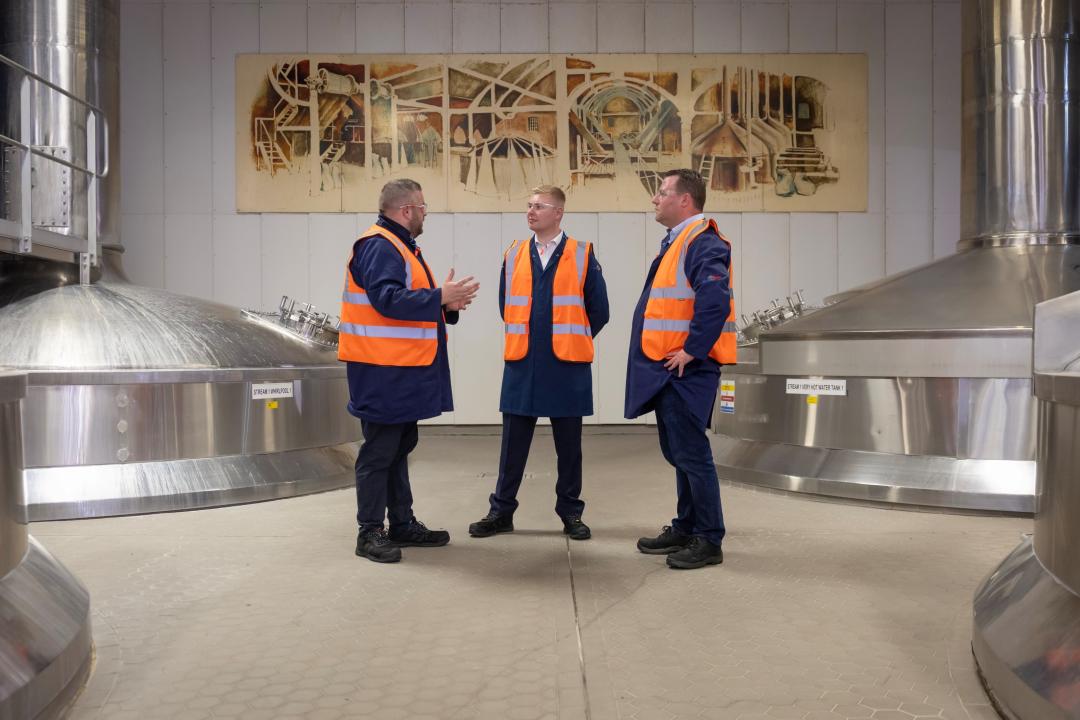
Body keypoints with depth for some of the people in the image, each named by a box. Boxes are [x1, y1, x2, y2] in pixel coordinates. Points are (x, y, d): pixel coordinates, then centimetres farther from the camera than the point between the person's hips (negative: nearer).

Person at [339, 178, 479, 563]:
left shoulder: (400, 246, 18)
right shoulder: (378, 246, -15)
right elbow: (387, 299, -27)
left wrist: (446, 305, 4)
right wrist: (439, 296, -24)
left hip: (404, 371, 11)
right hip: (383, 371, -11)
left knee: (399, 448, 16)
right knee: (379, 451, -4)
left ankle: (403, 524, 26)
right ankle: (370, 532, 5)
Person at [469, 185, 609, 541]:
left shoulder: (582, 255, -1)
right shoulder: (514, 256, 8)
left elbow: (598, 310, 3)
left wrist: (572, 342, 10)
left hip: (567, 365, -2)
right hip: (522, 364, 2)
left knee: (569, 444, 8)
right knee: (513, 442, 7)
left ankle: (571, 513, 20)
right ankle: (501, 511, 18)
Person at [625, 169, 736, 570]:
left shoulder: (702, 243, -14)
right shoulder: (677, 242, 17)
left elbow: (714, 300, -28)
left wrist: (692, 350, -23)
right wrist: (669, 352, 15)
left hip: (685, 369, -10)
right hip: (666, 370, 10)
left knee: (690, 453, -4)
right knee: (678, 452, 17)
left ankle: (709, 541, 7)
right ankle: (685, 529, 29)